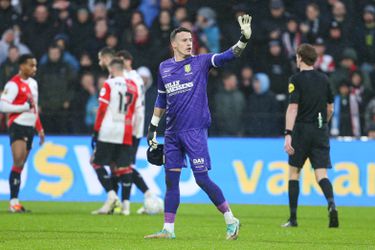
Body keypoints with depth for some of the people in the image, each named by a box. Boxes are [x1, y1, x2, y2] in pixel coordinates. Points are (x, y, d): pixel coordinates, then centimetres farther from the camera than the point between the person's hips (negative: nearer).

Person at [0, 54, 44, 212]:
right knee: (18, 162, -17)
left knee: (20, 166, 8)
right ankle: (14, 202, -19)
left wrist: (40, 129, 24)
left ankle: (14, 201, 10)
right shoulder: (14, 84, -10)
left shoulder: (33, 83, 17)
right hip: (17, 126, -8)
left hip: (30, 128, 8)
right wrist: (25, 106, -16)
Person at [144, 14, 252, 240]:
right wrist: (153, 127, 20)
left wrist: (244, 39, -31)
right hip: (172, 133, 5)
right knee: (171, 180, 6)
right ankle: (168, 229, 12)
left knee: (202, 179, -9)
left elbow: (227, 56, -16)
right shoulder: (164, 68, 10)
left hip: (195, 131, -5)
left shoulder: (201, 62, -2)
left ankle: (231, 221, 2)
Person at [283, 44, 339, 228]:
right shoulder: (324, 79, 10)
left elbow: (293, 108, -15)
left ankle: (293, 218, 10)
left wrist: (288, 134, -19)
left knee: (294, 172, 9)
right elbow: (330, 109, 17)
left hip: (302, 130, -4)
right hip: (321, 132, 4)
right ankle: (332, 205, -28)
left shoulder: (297, 79, -6)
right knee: (321, 174, 0)